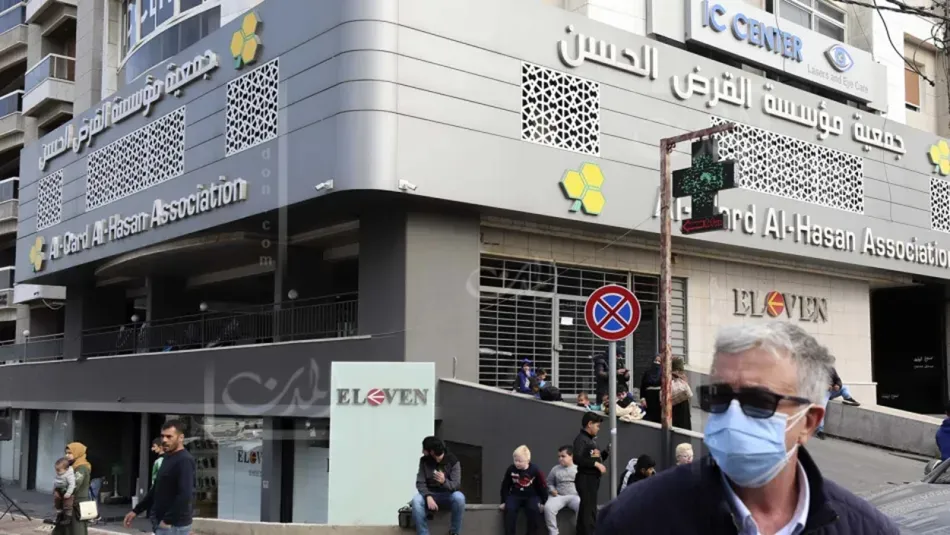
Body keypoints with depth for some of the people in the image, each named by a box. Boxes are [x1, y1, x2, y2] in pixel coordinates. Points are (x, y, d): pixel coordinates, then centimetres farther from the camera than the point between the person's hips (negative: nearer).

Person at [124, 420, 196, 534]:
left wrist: (168, 520, -22)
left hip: (174, 525, -10)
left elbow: (185, 495, -25)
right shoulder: (168, 458, 15)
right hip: (162, 523, 10)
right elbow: (156, 489, 24)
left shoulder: (185, 461, -16)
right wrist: (136, 511, 20)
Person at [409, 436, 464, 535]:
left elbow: (456, 485, -19)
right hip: (430, 494, 2)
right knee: (416, 500, -31)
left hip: (448, 494, -1)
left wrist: (444, 481, -42)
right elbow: (420, 483, -10)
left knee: (459, 497, -35)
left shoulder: (453, 461, -14)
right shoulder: (424, 461, -6)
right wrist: (428, 497, -30)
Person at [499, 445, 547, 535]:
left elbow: (542, 487, -1)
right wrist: (503, 501, 3)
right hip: (515, 495, 2)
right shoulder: (510, 469, -7)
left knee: (533, 509, -33)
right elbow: (505, 486, 5)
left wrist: (544, 502, -1)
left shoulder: (535, 470, -13)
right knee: (509, 509, -29)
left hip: (532, 496, -2)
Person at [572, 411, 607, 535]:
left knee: (586, 510, 14)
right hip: (586, 479, -10)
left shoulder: (591, 440, 15)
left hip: (593, 478, 10)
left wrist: (607, 451, 8)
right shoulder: (581, 439, -12)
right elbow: (577, 458, -25)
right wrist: (596, 463, -23)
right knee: (589, 510, -10)